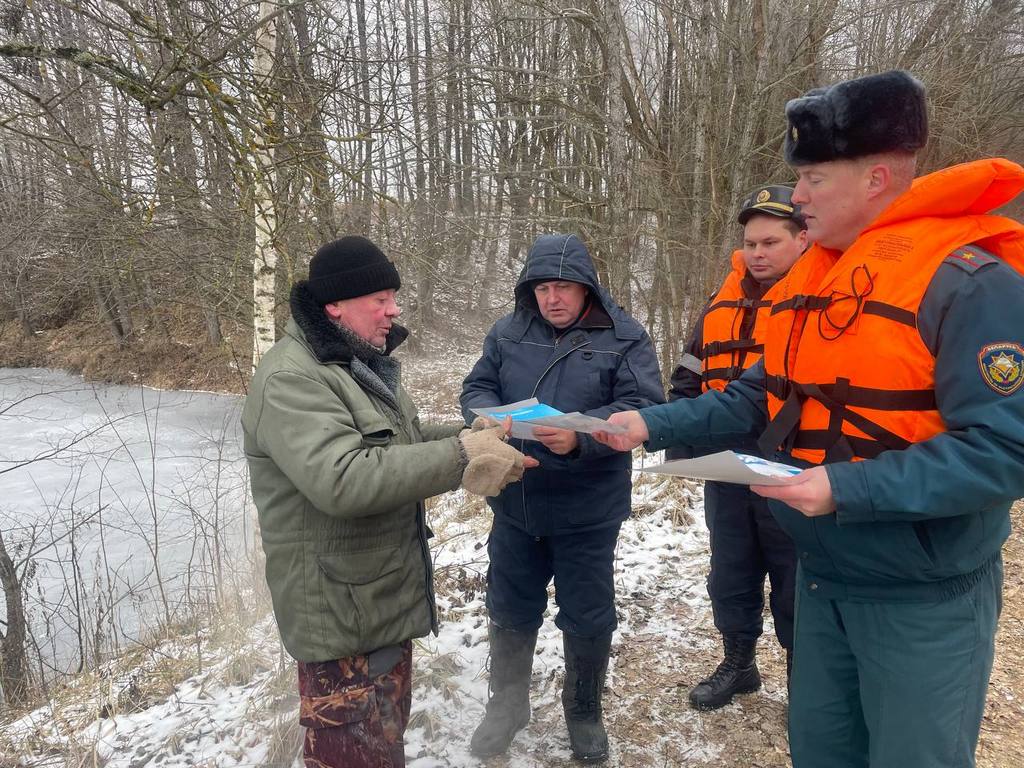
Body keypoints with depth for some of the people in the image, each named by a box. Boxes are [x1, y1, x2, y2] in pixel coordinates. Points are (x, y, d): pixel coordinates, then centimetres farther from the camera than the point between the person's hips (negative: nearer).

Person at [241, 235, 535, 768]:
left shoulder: (362, 361, 11)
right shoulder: (290, 379, -22)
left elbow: (402, 443, 17)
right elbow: (340, 478, -35)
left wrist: (476, 437, -1)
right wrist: (460, 460, -34)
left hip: (386, 598, 10)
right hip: (341, 616, -9)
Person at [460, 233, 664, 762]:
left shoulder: (624, 337, -7)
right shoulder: (507, 332, 4)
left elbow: (644, 407, -15)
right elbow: (477, 388, 6)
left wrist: (581, 434, -31)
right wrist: (489, 417, -18)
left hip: (587, 513, -3)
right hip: (514, 506, 3)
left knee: (587, 619, 14)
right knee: (510, 611, 19)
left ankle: (585, 713, 41)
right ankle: (507, 704, 43)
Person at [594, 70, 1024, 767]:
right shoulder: (809, 282, 5)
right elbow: (762, 398, 7)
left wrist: (845, 489, -30)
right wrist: (653, 425, -3)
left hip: (924, 596, -7)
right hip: (821, 577, 7)